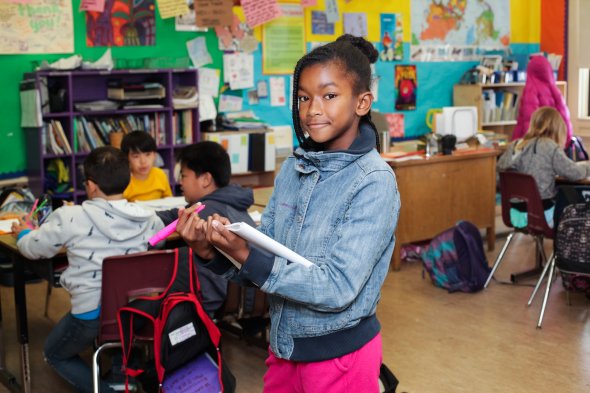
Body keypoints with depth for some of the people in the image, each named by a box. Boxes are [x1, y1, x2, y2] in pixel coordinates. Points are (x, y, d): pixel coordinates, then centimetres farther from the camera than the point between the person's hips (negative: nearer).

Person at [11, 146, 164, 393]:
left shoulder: (70, 217, -11)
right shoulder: (147, 219, 0)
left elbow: (32, 249, 5)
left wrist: (23, 232, 29)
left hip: (92, 312, -5)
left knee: (54, 354, 25)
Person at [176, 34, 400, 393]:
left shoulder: (374, 182, -17)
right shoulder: (293, 168, 0)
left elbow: (338, 288, -24)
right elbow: (265, 256, 2)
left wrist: (246, 257, -29)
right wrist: (213, 252, -17)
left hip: (341, 355, -5)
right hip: (284, 346, 6)